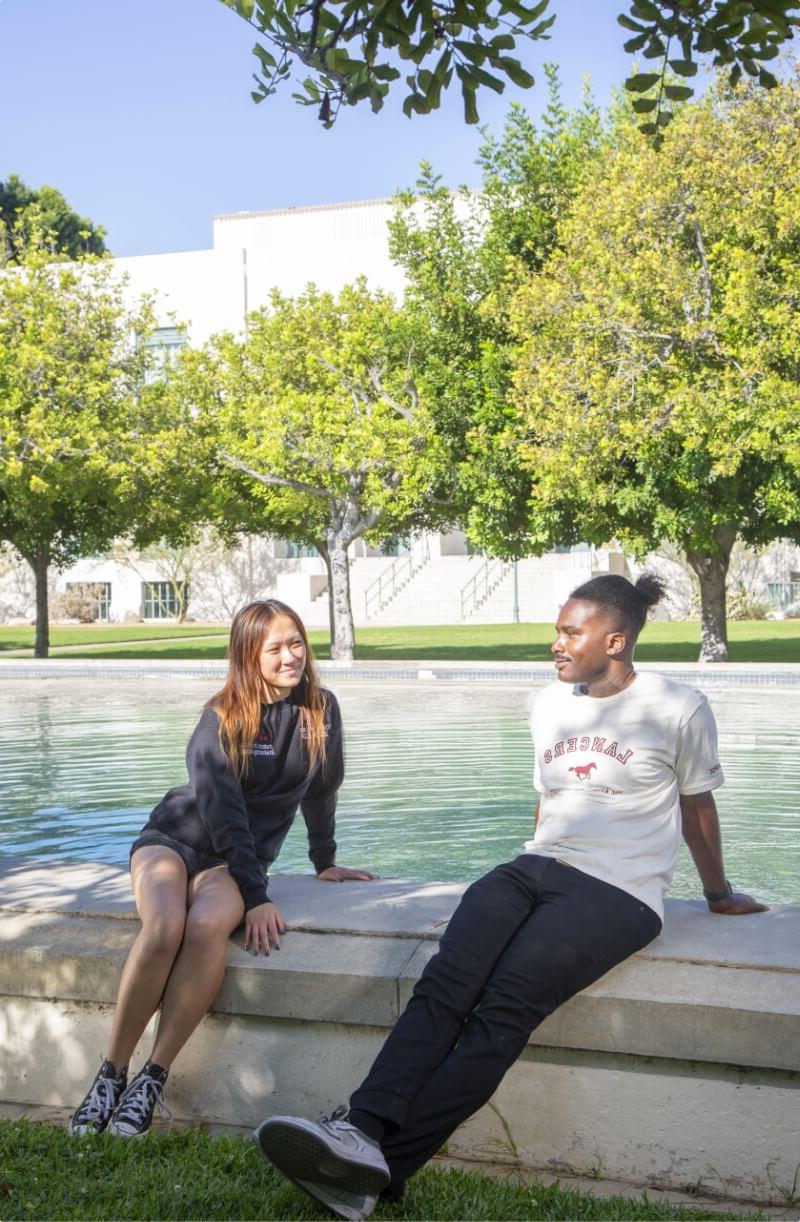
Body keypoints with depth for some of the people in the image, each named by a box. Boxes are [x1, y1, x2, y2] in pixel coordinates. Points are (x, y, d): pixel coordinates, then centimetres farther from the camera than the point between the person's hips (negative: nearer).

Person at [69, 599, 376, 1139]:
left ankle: (153, 1080, -27)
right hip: (177, 836, -2)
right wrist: (257, 897, -25)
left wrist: (325, 861, 19)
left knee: (209, 926, -34)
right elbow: (222, 810, -18)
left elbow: (322, 789, 14)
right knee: (165, 927, -35)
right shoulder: (222, 717, -11)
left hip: (241, 856, 2)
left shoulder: (321, 709, -1)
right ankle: (112, 1073, -22)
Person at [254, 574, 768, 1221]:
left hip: (620, 893, -5)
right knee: (444, 983, -24)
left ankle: (383, 1167, -34)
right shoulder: (550, 704, 18)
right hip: (538, 869, 5)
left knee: (504, 1008, -27)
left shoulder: (679, 708, 2)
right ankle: (362, 1130, -39)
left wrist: (719, 895, 24)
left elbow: (697, 807, 14)